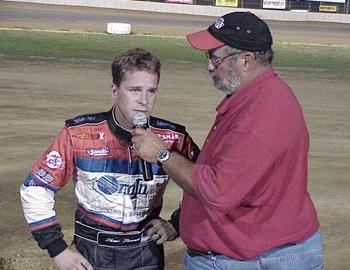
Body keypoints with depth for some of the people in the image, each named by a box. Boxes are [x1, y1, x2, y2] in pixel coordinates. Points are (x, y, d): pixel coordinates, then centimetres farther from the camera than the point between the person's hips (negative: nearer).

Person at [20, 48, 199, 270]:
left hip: (146, 252, 1)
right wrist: (58, 250, -6)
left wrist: (177, 225, -4)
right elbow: (36, 188, -4)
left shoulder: (174, 139, -9)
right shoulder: (79, 134, -12)